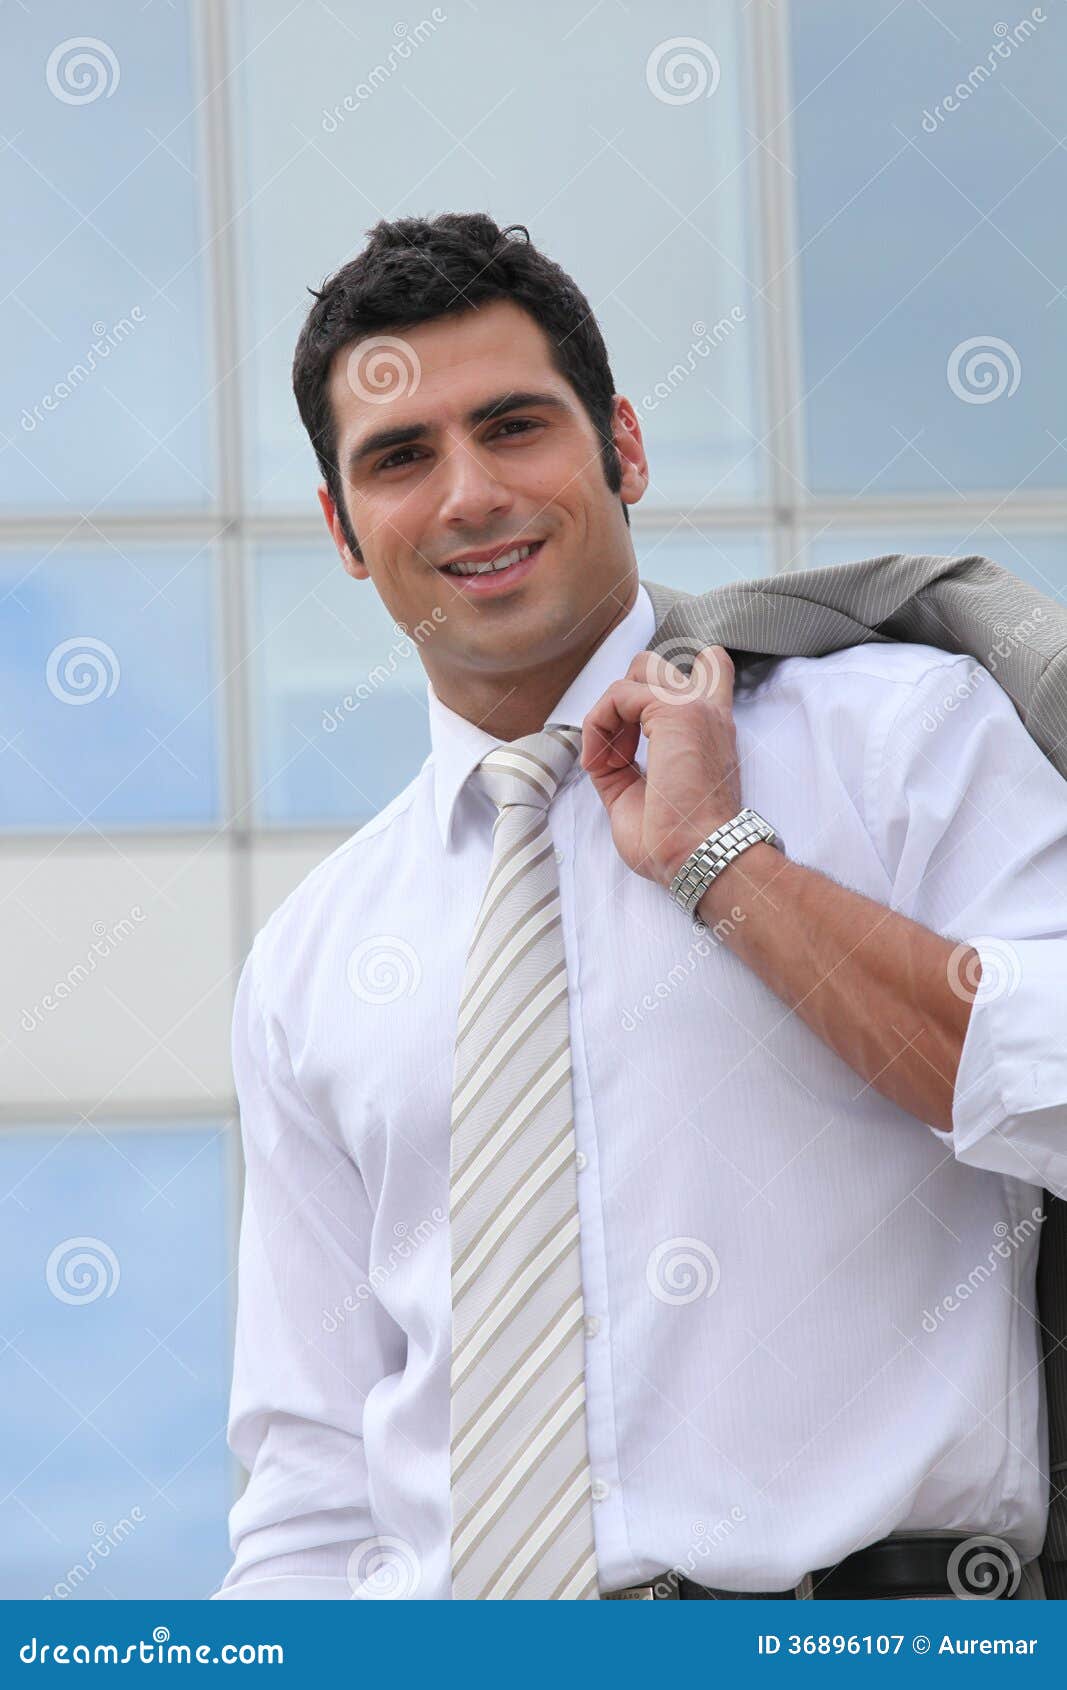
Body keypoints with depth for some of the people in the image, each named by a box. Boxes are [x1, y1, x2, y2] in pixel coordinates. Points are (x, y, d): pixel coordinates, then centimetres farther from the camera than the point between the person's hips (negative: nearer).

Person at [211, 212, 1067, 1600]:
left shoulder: (904, 731, 3)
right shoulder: (307, 967, 13)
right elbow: (313, 1474, 14)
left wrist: (722, 860, -9)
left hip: (873, 1610, -2)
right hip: (450, 1617, 3)